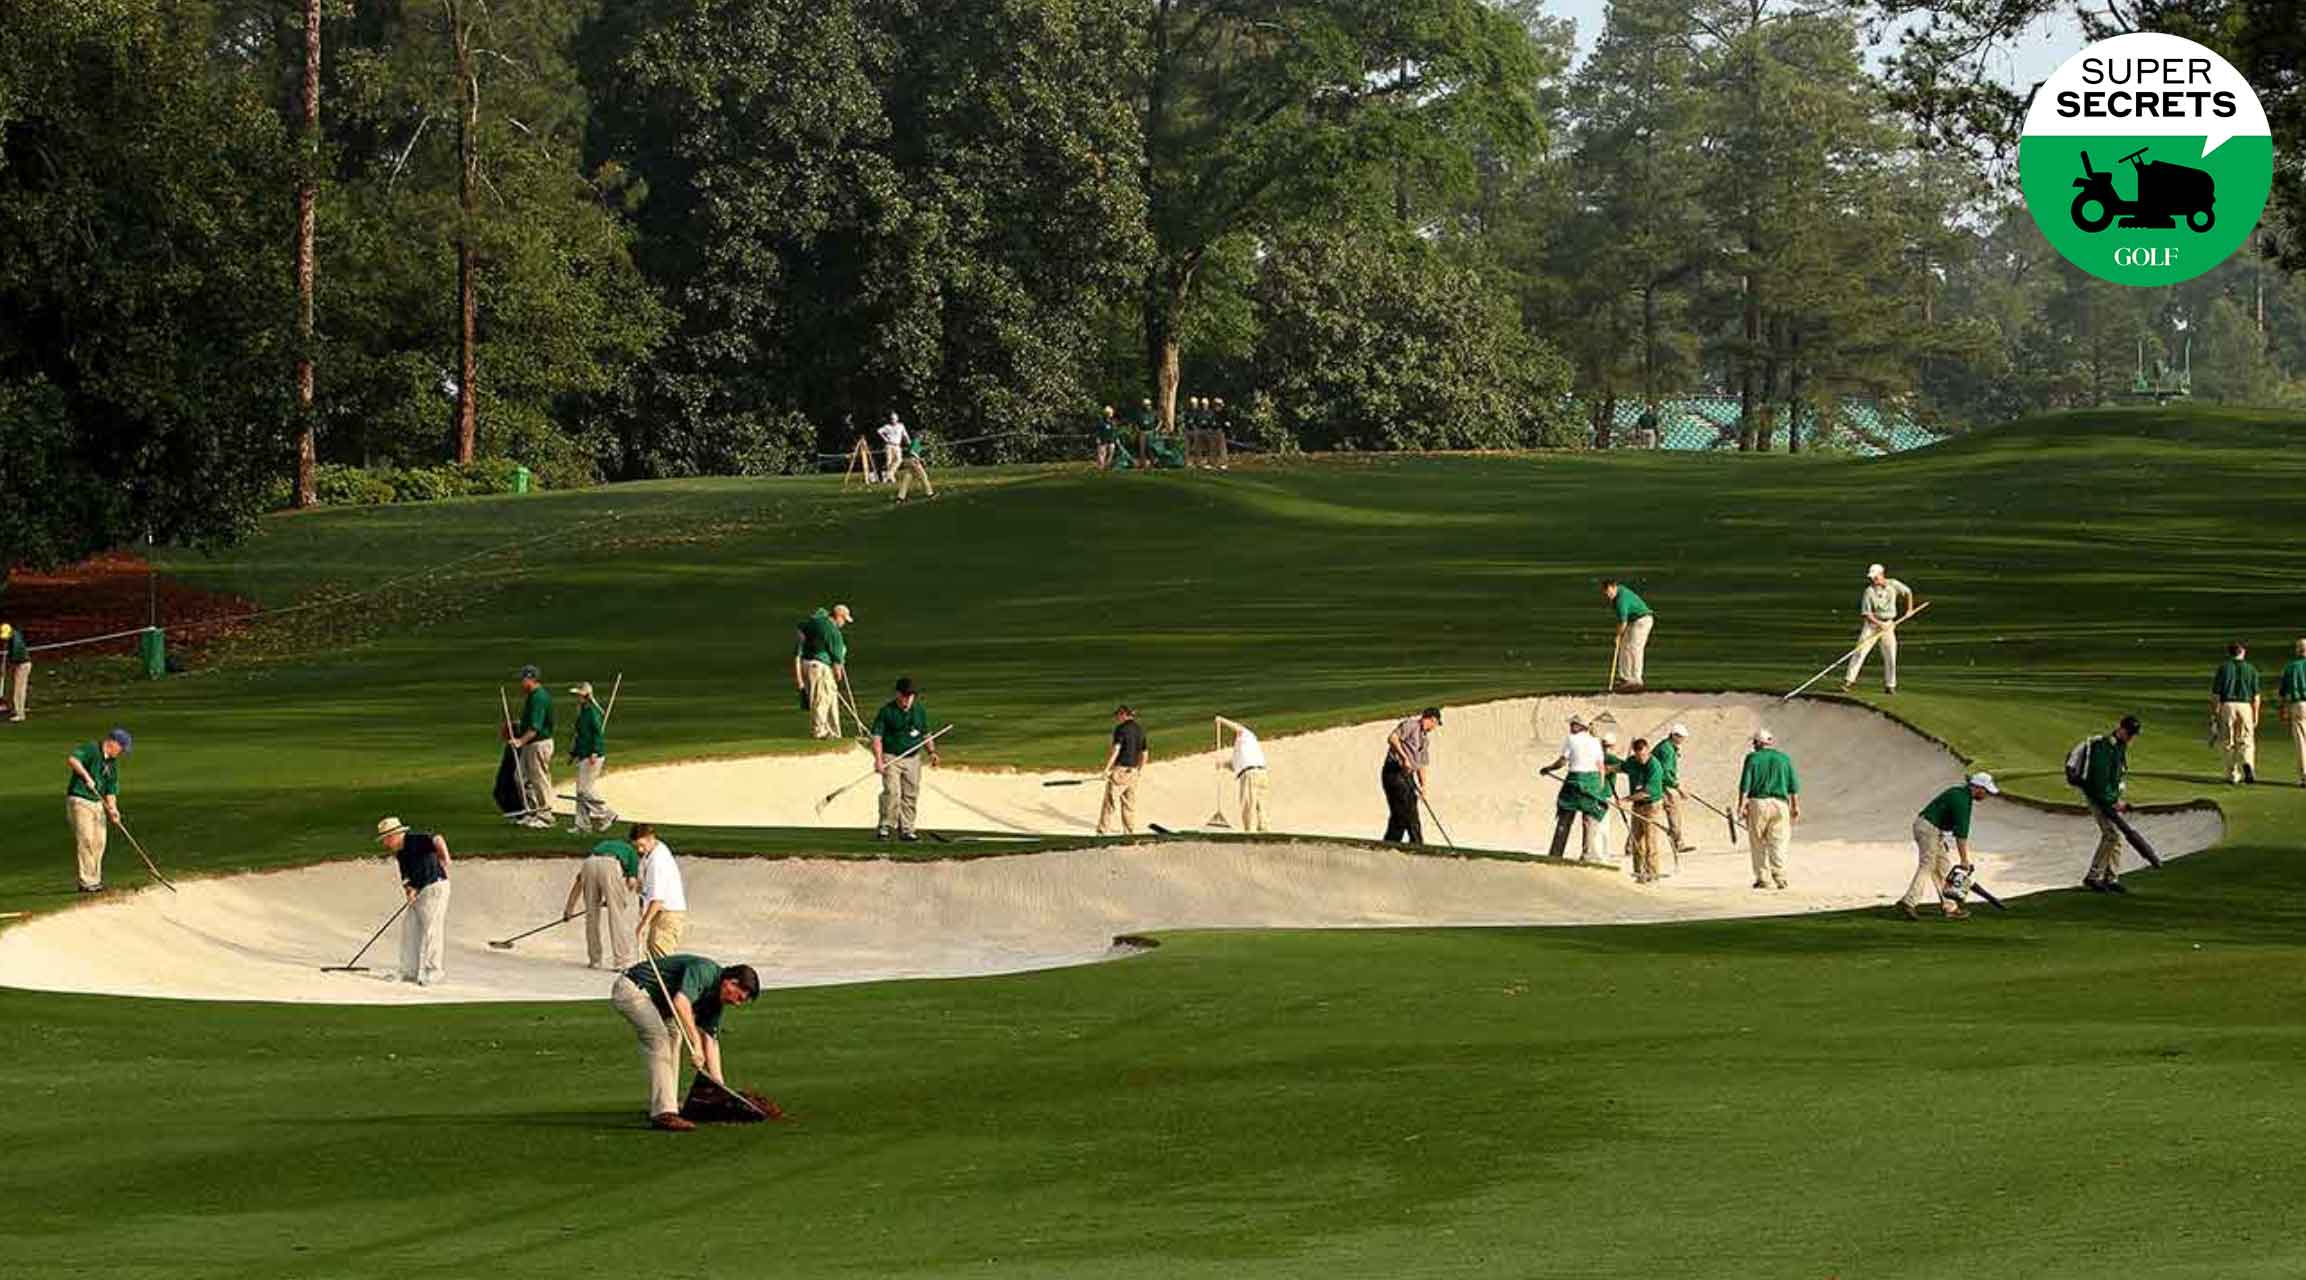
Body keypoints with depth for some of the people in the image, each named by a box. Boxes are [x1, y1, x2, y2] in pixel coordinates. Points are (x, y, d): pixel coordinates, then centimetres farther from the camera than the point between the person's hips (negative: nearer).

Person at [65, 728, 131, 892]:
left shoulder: (112, 763, 15)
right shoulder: (91, 749, -10)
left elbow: (110, 790, 15)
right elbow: (72, 759, -27)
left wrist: (112, 809, -1)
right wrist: (86, 776, -33)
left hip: (98, 803, 8)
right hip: (80, 801, -8)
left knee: (99, 842, 8)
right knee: (85, 840, -12)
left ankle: (95, 880, 18)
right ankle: (87, 882, -11)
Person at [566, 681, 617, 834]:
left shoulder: (593, 710, -14)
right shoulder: (582, 711, 16)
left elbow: (598, 733, -19)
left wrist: (595, 752, -26)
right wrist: (573, 752, 24)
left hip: (592, 756, -10)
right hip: (582, 755, 10)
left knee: (586, 789, -11)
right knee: (581, 790, 9)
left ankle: (607, 815, 1)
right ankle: (583, 824, 12)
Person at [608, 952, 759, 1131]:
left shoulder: (716, 999, 8)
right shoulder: (705, 970, -21)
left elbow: (710, 1039, 11)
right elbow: (681, 1002, -36)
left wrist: (719, 1083, 5)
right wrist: (696, 1044, -32)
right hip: (630, 987, -11)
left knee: (673, 1035, 18)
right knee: (659, 1040, -19)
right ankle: (663, 1113, -24)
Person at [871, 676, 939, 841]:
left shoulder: (919, 711, 10)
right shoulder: (886, 711, -5)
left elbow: (926, 735, 20)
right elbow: (877, 737, -9)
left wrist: (931, 752, 4)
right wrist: (878, 760, -20)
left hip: (913, 759, 4)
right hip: (891, 758, -4)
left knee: (911, 795, 4)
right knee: (892, 792, -16)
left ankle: (906, 829, 12)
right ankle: (885, 826, -8)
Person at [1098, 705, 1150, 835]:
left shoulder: (1121, 729, -11)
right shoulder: (1140, 730, 11)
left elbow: (1115, 750, -21)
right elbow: (1144, 753, 17)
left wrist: (1107, 769, -19)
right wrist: (1140, 770, 28)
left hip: (1119, 769, -7)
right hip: (1132, 771, 7)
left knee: (1110, 801, -2)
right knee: (1129, 803, 13)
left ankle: (1103, 831, -2)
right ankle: (1130, 832, 15)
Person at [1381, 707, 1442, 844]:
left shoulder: (1426, 738, 21)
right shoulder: (1411, 724, -5)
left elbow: (1421, 765, 23)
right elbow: (1392, 738, -20)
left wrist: (1422, 786, 12)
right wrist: (1404, 758, -25)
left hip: (1408, 775, 9)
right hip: (1394, 772, -9)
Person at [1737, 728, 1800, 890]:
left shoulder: (1752, 758, 1)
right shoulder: (1784, 758, 10)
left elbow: (1745, 785, -5)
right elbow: (1793, 786, 9)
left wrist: (1741, 805, -3)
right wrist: (1796, 807, 14)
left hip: (1758, 803, -2)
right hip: (1780, 804, 2)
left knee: (1759, 844, 7)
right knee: (1778, 843, 0)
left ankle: (1763, 878, 4)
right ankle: (1779, 876, -14)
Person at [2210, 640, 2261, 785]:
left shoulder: (2223, 668, 2)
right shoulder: (2251, 669, 3)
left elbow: (2215, 693, -2)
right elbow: (2256, 696, 0)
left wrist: (2214, 713, 4)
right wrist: (2256, 716, 5)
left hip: (2227, 706, 0)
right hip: (2246, 706, 0)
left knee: (2229, 743, 8)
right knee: (2246, 742, 6)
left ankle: (2233, 776, 9)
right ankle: (2247, 763, -22)